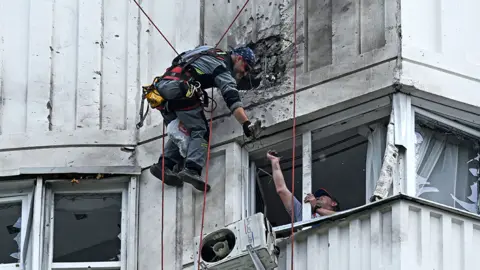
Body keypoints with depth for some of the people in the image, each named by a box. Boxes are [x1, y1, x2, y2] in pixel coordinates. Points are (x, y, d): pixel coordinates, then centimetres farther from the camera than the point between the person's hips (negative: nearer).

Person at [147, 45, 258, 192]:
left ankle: (165, 164, 0)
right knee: (200, 131, -7)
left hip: (161, 87, 9)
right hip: (179, 90, -9)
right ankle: (192, 170, -26)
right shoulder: (223, 68, 0)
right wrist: (246, 124, -20)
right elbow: (232, 99, -13)